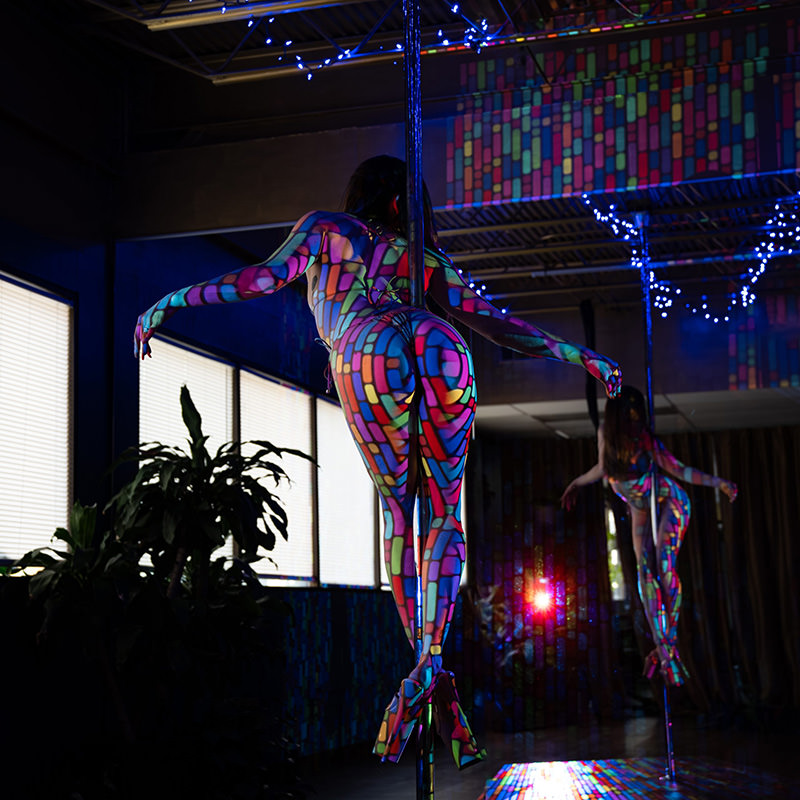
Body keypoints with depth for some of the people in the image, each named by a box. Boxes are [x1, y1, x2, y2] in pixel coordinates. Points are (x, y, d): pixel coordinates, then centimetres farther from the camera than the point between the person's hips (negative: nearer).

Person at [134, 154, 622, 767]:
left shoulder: (327, 228, 29)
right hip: (439, 349, 2)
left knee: (398, 514, 11)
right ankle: (431, 661, -10)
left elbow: (272, 274, 13)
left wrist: (172, 301, 16)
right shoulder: (428, 258, 35)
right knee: (445, 514, 9)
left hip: (367, 356, -2)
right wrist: (578, 356, 39)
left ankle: (431, 679, 6)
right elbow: (496, 322, 32)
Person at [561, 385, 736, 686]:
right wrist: (576, 484, 19)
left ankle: (669, 646, -12)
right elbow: (603, 467, 7)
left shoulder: (647, 440, -24)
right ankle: (663, 650, -5)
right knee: (646, 572, -7)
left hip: (670, 502, -4)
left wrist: (718, 483, -23)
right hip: (642, 511, 4)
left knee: (665, 566, -19)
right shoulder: (605, 434, -13)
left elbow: (678, 469, -16)